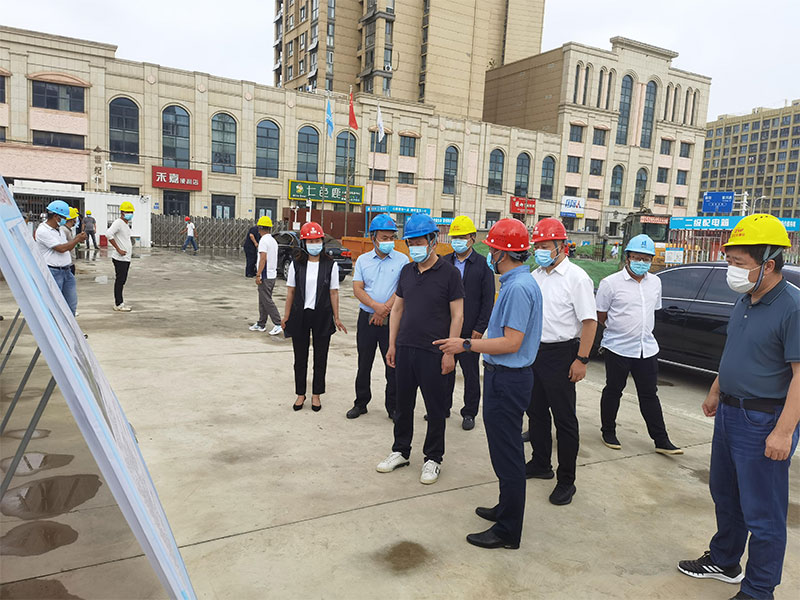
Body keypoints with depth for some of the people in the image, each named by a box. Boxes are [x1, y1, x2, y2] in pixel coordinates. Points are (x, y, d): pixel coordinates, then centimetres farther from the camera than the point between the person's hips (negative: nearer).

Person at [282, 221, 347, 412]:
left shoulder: (330, 265, -3)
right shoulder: (296, 264, 0)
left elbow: (334, 292, 1)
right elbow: (290, 291, 4)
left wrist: (336, 318, 1)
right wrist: (286, 316, 3)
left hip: (322, 316, -1)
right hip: (300, 315, 1)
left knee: (320, 358, 8)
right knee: (300, 357, 10)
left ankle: (316, 394, 23)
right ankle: (300, 394, 25)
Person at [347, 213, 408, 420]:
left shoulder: (402, 260, 0)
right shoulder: (363, 260, 7)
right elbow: (357, 289, -1)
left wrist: (385, 309, -15)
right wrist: (376, 306, -16)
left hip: (392, 320, -2)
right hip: (366, 318, 2)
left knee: (393, 365, 2)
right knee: (364, 364, 10)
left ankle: (393, 407, 15)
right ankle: (361, 403, 24)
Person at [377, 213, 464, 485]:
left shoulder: (449, 273, -8)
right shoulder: (407, 271, 9)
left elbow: (457, 315, -8)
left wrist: (450, 352, -13)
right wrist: (392, 344, 10)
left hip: (433, 351, -5)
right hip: (405, 348, 5)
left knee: (435, 408, 6)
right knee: (403, 403, 14)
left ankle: (433, 458, 22)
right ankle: (401, 451, 31)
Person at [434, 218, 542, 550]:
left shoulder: (517, 288, -21)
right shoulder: (521, 282, 12)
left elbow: (511, 343, -24)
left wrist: (466, 345, -18)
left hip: (507, 380, -11)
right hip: (506, 376, 11)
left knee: (507, 453, 0)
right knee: (506, 450, 21)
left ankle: (508, 531, 13)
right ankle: (507, 509, 36)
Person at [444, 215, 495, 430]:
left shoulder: (483, 265, -3)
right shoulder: (444, 263, 7)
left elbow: (488, 300, -5)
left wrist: (479, 329, -10)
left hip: (470, 330, -3)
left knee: (471, 373, 7)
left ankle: (470, 412, 20)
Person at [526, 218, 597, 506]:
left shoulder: (576, 277, -11)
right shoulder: (535, 276, 11)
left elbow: (590, 321, -14)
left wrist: (582, 360, -19)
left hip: (561, 354, -7)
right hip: (534, 351, 7)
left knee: (564, 418, 1)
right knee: (536, 411, 16)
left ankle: (566, 480, 12)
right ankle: (540, 463, 33)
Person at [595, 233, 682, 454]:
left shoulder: (655, 282, 8)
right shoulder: (611, 283, -9)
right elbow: (600, 315, -3)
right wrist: (620, 331, 4)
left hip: (647, 348, 5)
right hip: (618, 348, -4)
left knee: (649, 394, 9)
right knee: (613, 391, 9)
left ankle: (661, 440, 15)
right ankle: (608, 432, 25)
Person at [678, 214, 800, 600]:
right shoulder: (744, 301, 6)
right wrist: (715, 393, 22)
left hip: (764, 421, -9)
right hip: (729, 412, 9)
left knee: (762, 513, 5)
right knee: (725, 495, 22)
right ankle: (724, 561, 41)